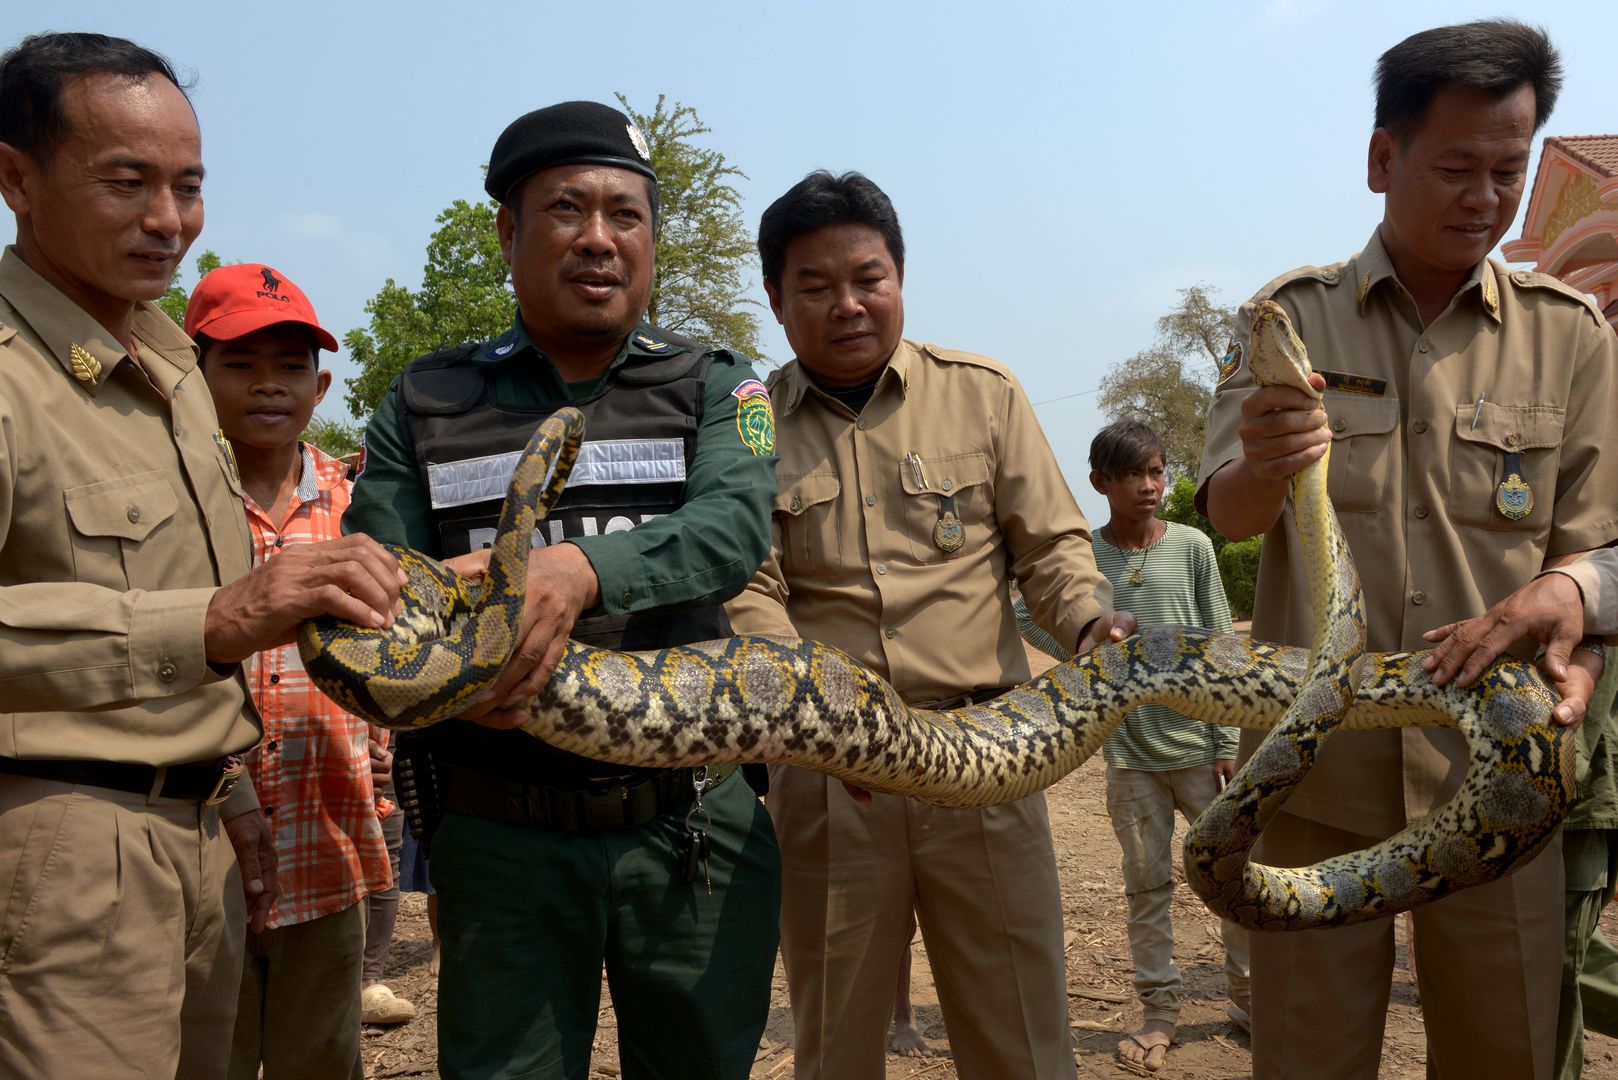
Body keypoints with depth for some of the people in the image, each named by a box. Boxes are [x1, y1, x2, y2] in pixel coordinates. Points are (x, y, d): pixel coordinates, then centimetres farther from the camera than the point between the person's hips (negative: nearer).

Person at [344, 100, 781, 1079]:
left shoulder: (713, 387, 3)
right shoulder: (424, 408, 6)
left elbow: (736, 524, -16)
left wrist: (581, 570, -35)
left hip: (695, 826, 1)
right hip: (502, 841, 0)